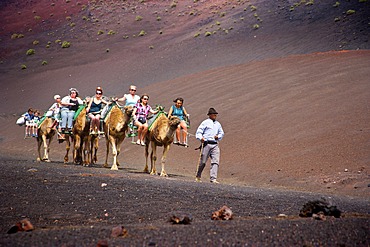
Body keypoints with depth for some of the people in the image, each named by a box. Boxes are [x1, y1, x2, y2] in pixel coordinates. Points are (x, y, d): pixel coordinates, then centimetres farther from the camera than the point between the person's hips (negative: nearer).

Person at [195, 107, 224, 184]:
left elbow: (221, 133, 28)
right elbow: (198, 132, -2)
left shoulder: (218, 124, 19)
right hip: (206, 144, -4)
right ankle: (198, 176, 21)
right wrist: (201, 138, -22)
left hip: (215, 145, 5)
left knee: (216, 162, -10)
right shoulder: (205, 122, 2)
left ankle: (213, 178, -14)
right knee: (202, 162, 1)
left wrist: (218, 136, 6)